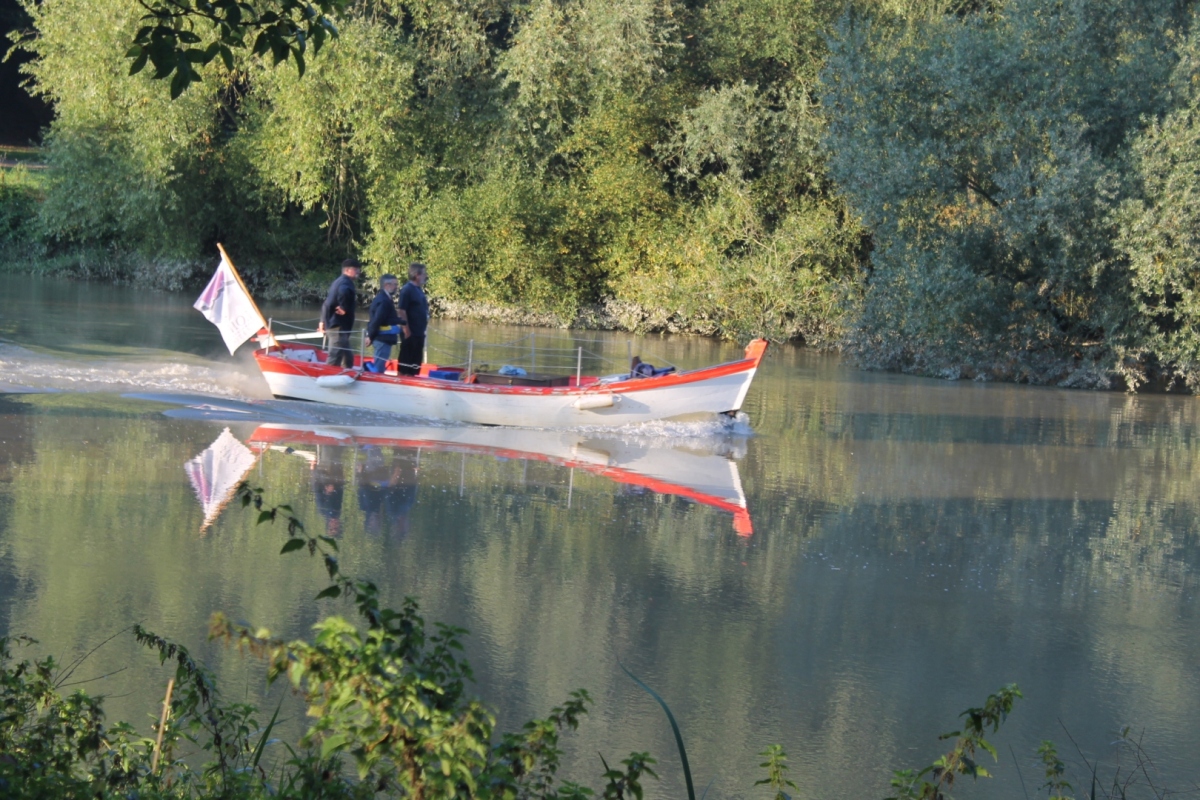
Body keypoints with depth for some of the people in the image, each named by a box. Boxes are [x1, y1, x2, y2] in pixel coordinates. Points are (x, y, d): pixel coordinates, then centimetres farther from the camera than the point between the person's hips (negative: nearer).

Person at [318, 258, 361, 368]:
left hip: (331, 325, 11)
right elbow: (343, 292, -37)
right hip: (339, 327, -11)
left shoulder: (337, 282, 20)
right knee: (334, 360, -12)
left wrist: (323, 321, 25)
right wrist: (344, 308, -22)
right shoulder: (346, 283, -12)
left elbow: (327, 303, 24)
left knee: (347, 358, 15)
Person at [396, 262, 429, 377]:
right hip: (410, 332, -9)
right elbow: (402, 310, -18)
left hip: (419, 332, 9)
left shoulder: (419, 290, 14)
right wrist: (406, 329, -20)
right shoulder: (407, 290, -14)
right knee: (406, 359, -4)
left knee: (416, 361, 12)